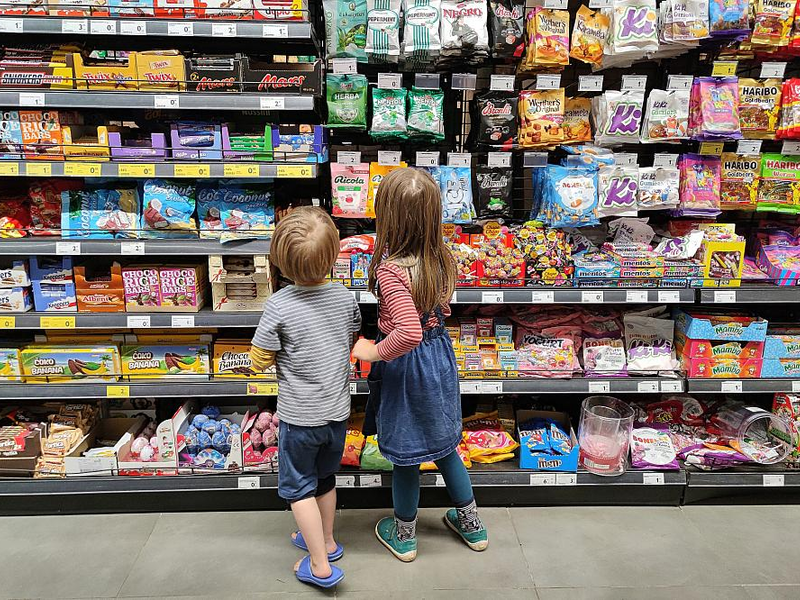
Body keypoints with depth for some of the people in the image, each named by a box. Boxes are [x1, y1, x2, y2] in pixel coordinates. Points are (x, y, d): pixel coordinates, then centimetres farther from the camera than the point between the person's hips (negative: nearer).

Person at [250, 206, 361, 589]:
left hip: (299, 416, -4)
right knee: (325, 477, 25)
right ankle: (326, 541, 43)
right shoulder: (345, 297, -9)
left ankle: (321, 566, 20)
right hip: (338, 412, 5)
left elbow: (258, 361, -13)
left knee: (298, 486, 14)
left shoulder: (278, 306, -23)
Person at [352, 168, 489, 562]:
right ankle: (471, 523, 43)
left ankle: (403, 535, 39)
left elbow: (409, 332, -39)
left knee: (405, 453, 14)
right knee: (443, 442, 25)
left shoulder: (390, 270, -30)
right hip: (440, 353, 7)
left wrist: (374, 351, -25)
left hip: (405, 365, -7)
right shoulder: (441, 257, -7)